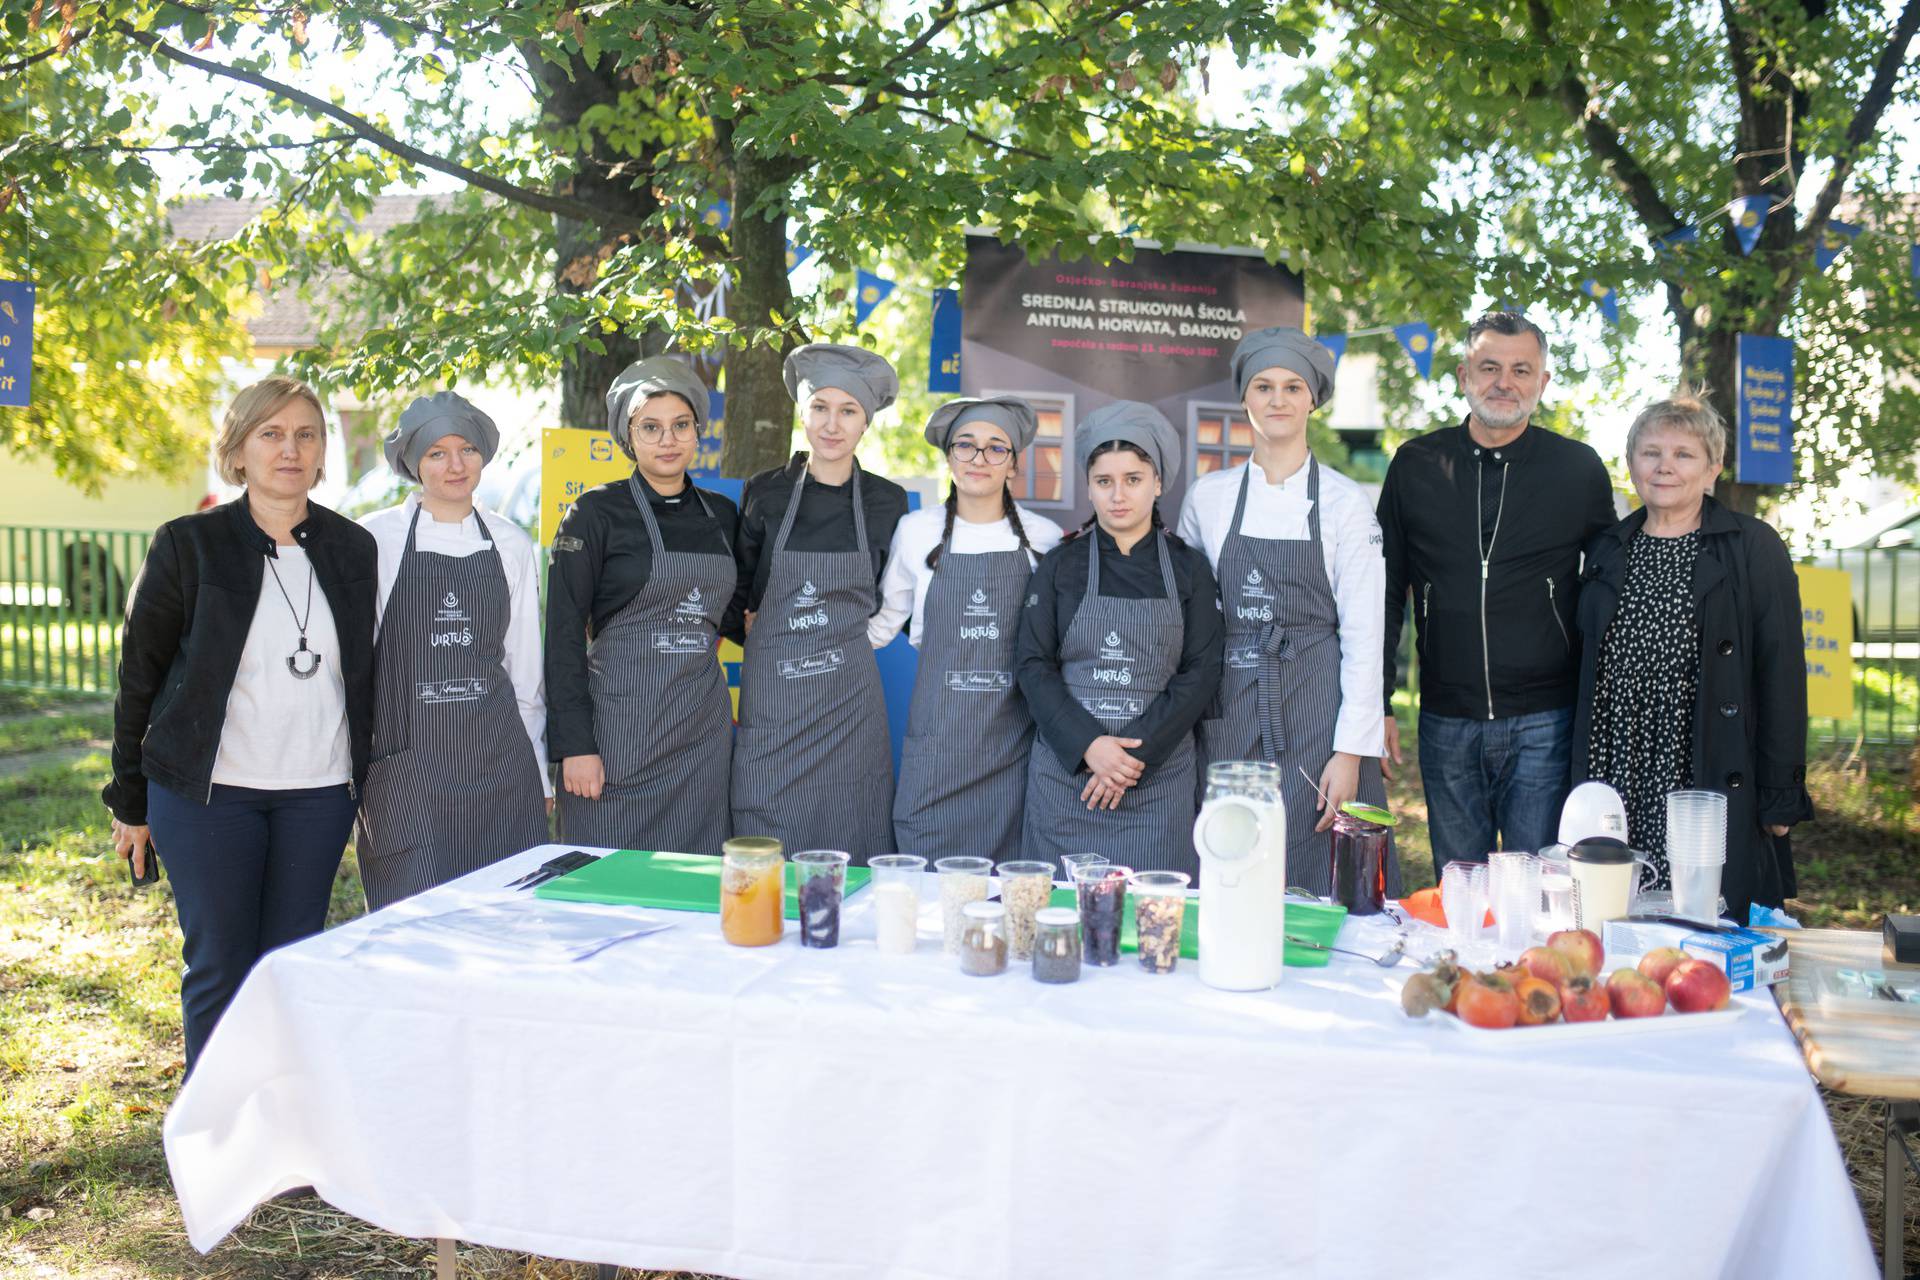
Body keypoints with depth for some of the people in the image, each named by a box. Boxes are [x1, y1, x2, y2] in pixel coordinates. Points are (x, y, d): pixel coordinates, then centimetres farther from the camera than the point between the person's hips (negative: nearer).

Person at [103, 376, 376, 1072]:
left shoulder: (353, 549, 5)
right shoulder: (189, 544, -3)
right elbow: (138, 674, 1)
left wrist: (369, 784, 11)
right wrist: (130, 799, 2)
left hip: (319, 792, 3)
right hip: (209, 790, -2)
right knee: (219, 966, 2)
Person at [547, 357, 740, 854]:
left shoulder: (722, 515, 10)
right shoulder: (596, 512, -4)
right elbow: (564, 632, -8)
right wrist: (575, 744, -13)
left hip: (704, 727, 4)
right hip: (621, 722, -4)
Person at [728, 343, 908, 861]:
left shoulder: (887, 502, 3)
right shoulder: (764, 493, 1)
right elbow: (739, 593, 12)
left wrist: (841, 624, 7)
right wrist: (757, 628, 0)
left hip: (850, 696, 1)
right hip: (772, 695, 0)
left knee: (849, 856, 4)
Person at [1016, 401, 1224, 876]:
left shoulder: (1188, 569, 4)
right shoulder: (1060, 565, 5)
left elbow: (1201, 673, -1)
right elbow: (1034, 665, -1)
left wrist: (1136, 752, -12)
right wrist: (1089, 745, -14)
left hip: (1158, 775, 0)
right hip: (1067, 768, 0)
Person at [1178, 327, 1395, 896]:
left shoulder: (1346, 502, 0)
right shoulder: (1207, 496, 7)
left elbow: (1363, 635, -3)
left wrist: (1350, 752, -9)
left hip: (1317, 711, -2)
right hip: (1229, 717, 2)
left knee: (1320, 883, -1)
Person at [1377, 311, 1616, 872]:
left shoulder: (1578, 468, 2)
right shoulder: (1416, 464, 4)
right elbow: (1387, 591, 9)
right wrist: (1376, 703, 3)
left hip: (1544, 723, -1)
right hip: (1446, 721, 2)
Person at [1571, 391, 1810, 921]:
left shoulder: (1755, 549, 0)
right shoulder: (1606, 550, 12)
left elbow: (1782, 676, -3)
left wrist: (1780, 800, -7)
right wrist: (1579, 785, 11)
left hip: (1713, 792, -3)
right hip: (1614, 787, 4)